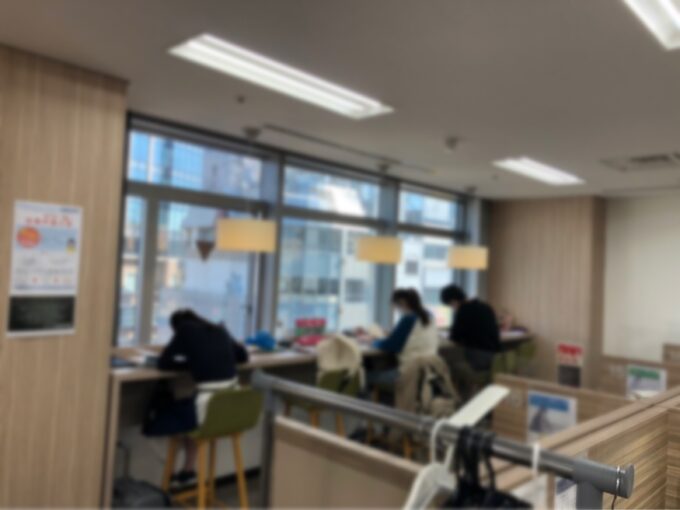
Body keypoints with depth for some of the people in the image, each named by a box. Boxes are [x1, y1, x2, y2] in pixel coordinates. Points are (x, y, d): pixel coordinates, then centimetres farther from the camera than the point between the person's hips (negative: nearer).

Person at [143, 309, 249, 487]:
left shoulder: (185, 330, 5)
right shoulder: (220, 330, 18)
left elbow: (163, 363, 4)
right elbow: (243, 355, 28)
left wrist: (190, 364, 17)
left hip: (208, 407, -6)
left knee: (159, 409, 20)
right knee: (182, 406, 32)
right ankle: (188, 468, 32)